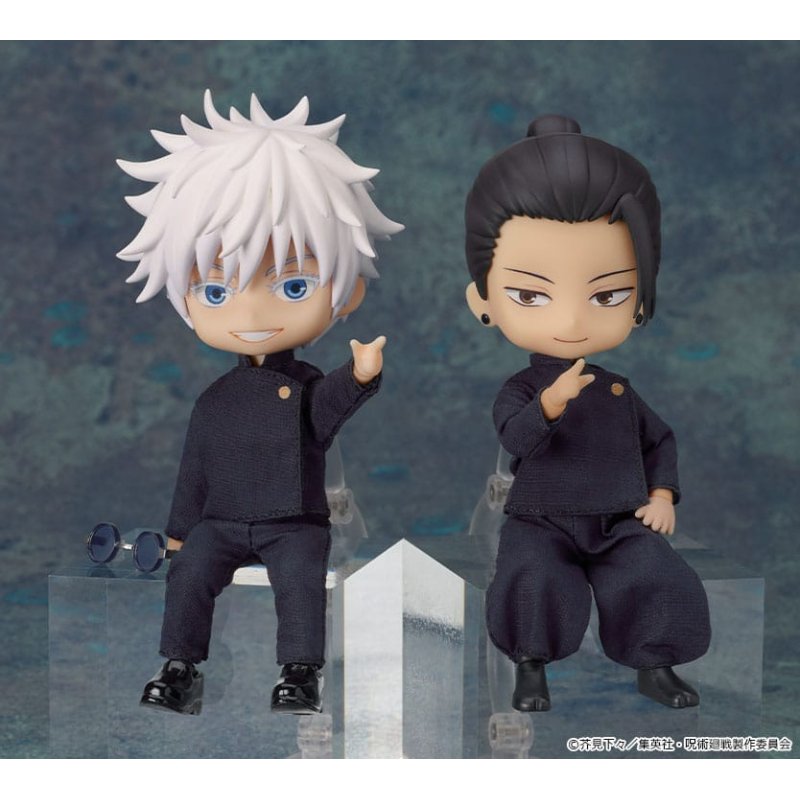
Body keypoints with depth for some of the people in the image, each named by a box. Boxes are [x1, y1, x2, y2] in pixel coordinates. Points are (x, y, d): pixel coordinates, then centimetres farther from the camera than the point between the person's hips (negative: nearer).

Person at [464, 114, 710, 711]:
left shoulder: (621, 392, 4)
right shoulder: (520, 389, -7)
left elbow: (660, 440, 15)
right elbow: (517, 439, -25)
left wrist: (663, 494, 2)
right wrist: (550, 403, -40)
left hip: (621, 522, 3)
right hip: (542, 523, -2)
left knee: (659, 577, -17)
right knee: (533, 576, -27)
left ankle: (654, 665, 4)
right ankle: (531, 667, -6)